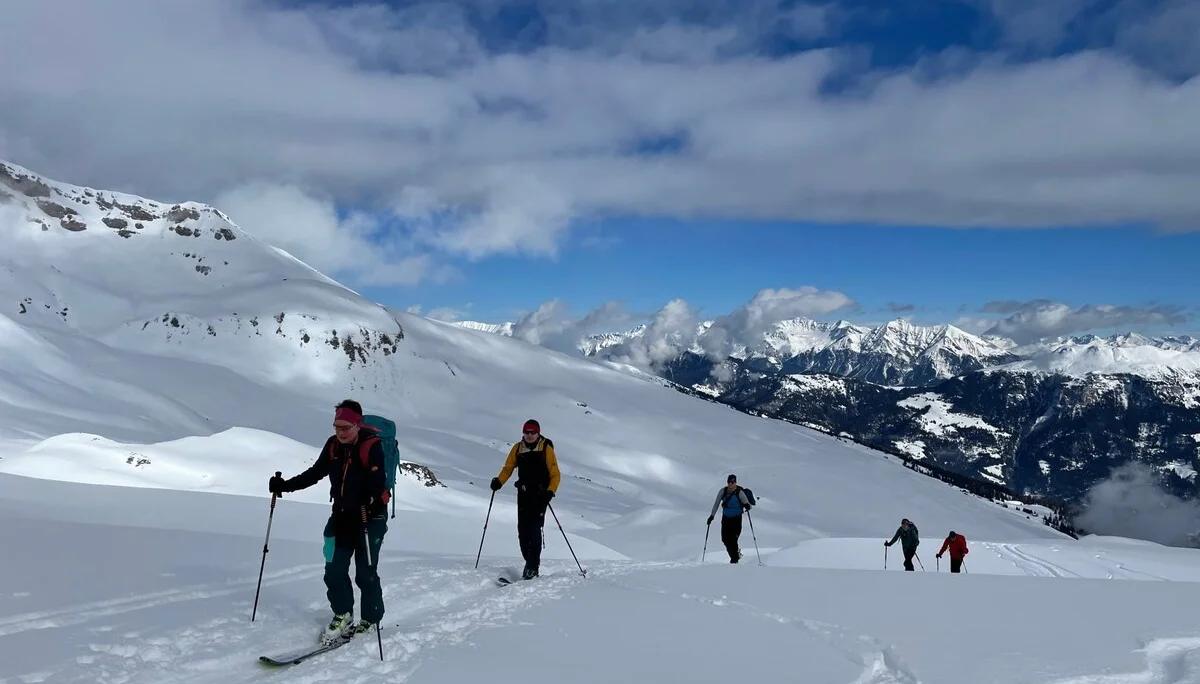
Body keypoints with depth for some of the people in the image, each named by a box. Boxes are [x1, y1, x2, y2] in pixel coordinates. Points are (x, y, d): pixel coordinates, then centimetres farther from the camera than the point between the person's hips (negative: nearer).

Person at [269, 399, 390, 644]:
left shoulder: (372, 446, -18)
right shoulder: (333, 445, 0)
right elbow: (315, 473, 12)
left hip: (369, 517, -6)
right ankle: (342, 615, 25)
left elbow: (378, 485, -26)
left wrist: (371, 507, -44)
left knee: (365, 573, -1)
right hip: (341, 516, 6)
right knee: (334, 570, 6)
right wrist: (285, 485, 4)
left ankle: (371, 619, 17)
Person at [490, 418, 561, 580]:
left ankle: (532, 567, -11)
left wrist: (550, 492, -19)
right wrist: (499, 481, -9)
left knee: (534, 528, -13)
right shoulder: (518, 448, 8)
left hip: (540, 494, -4)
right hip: (523, 494, 4)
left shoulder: (546, 448, -3)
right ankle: (530, 562, 13)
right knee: (522, 529, 0)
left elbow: (555, 474, -5)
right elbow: (508, 468, 10)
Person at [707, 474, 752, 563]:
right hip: (726, 518, 4)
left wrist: (747, 506, -38)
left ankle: (734, 560, 6)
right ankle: (736, 552, 28)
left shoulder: (739, 493, -13)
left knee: (733, 540, -12)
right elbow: (716, 503, 2)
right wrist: (712, 515, -2)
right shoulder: (723, 491, -4)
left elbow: (747, 504, -14)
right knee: (725, 539, 1)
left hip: (736, 519, -4)